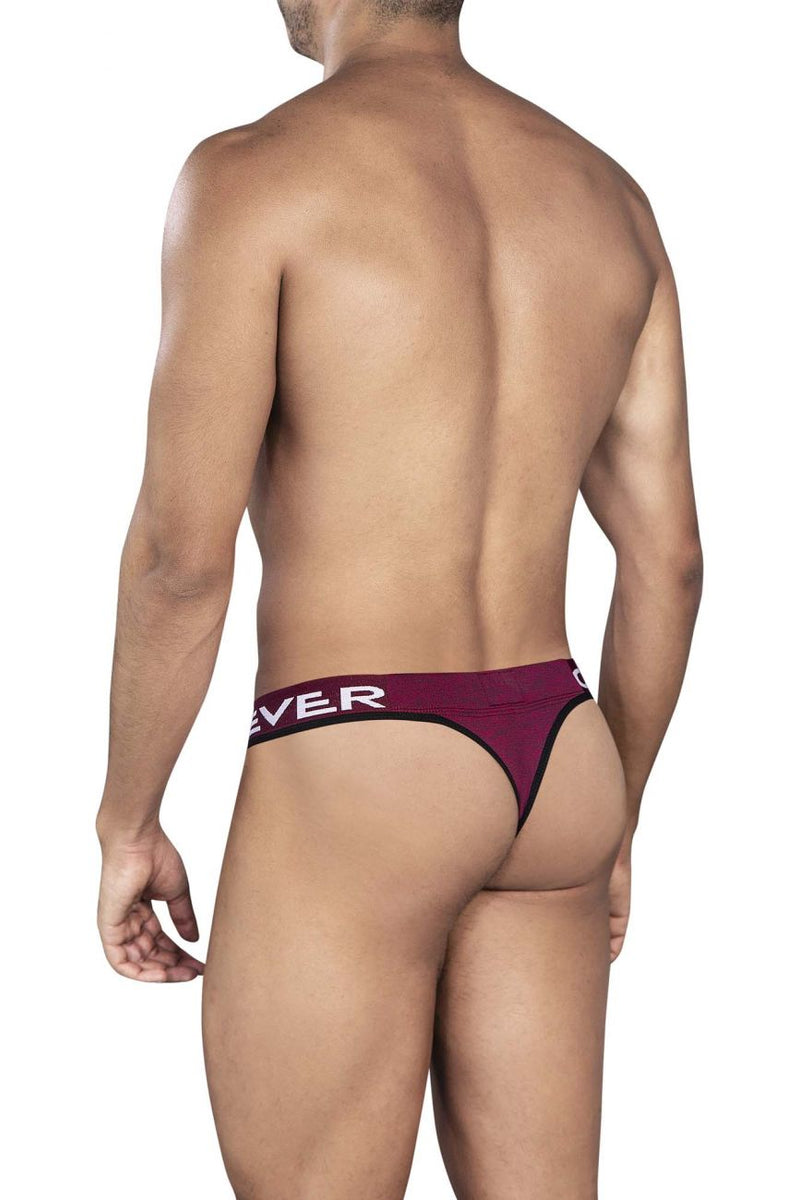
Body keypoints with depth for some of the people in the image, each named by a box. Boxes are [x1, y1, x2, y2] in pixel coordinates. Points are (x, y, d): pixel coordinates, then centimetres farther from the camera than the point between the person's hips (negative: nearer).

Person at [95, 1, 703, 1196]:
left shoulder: (252, 173, -10)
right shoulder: (607, 194, 9)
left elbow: (182, 553, -15)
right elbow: (667, 560, 10)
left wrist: (125, 824, -1)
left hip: (350, 786, -6)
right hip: (552, 777, 6)